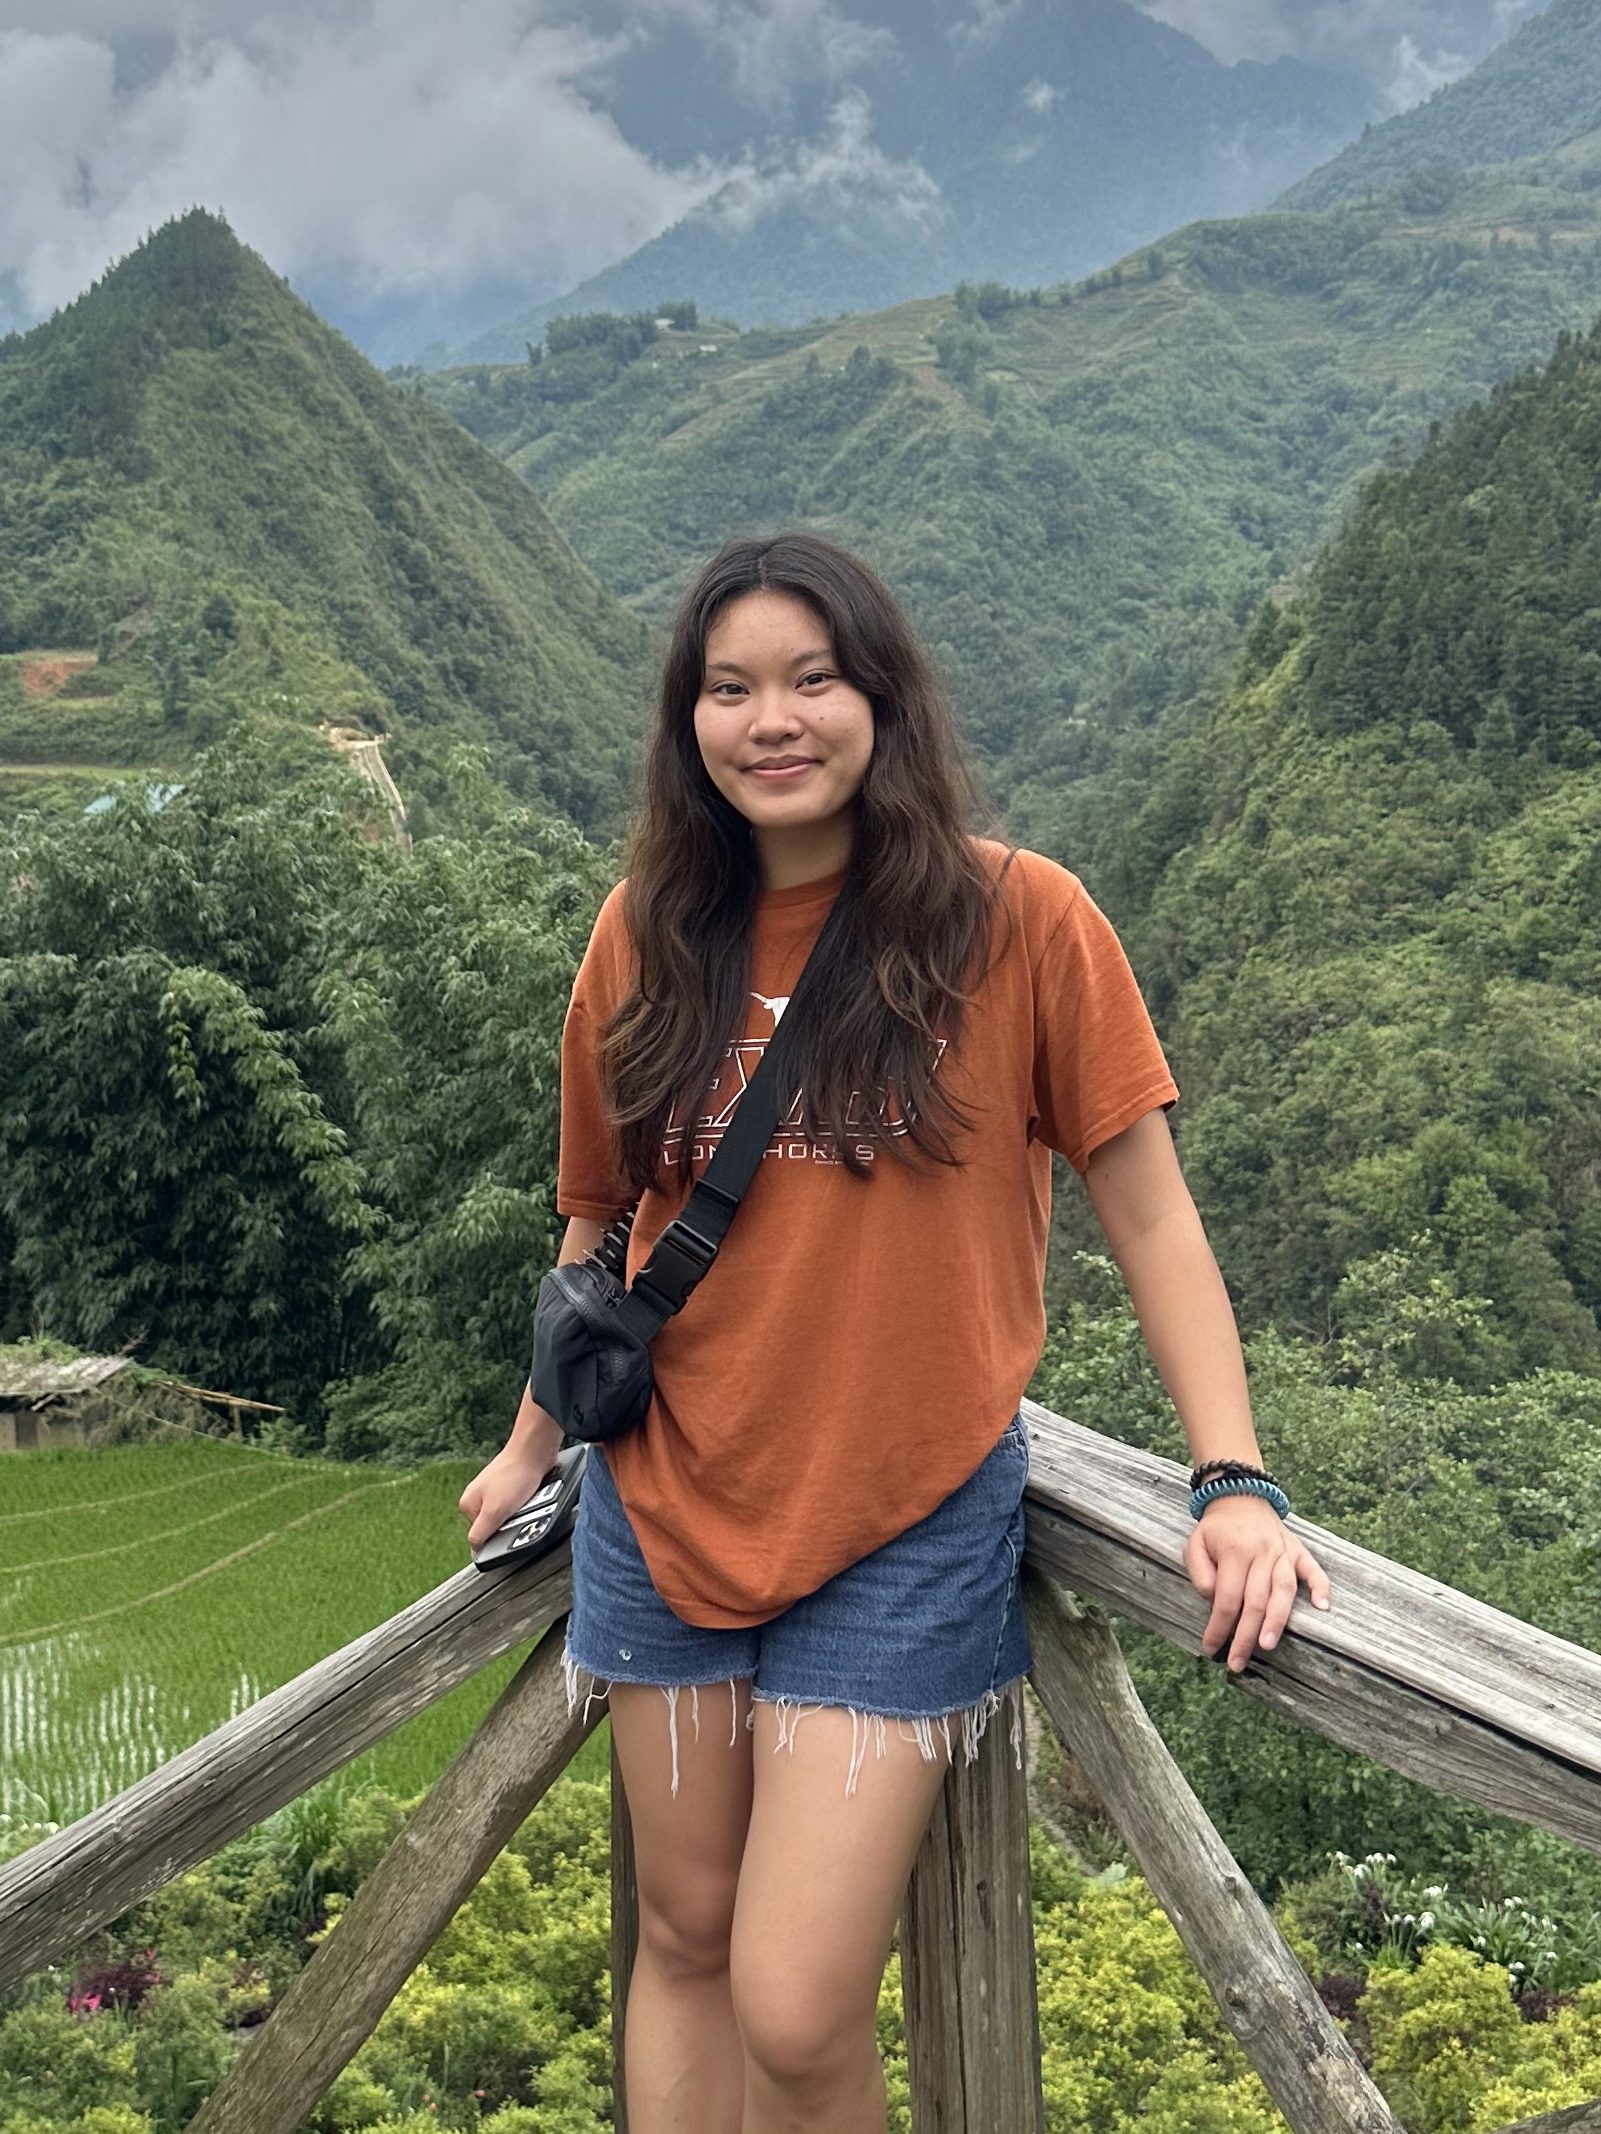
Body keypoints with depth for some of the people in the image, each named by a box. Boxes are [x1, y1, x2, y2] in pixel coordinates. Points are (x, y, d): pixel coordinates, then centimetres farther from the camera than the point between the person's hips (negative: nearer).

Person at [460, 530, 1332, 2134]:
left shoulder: (1017, 920, -10)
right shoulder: (649, 934, 1)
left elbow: (1148, 1215, -7)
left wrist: (1234, 1486, -14)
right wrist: (530, 1449, 20)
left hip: (905, 1534, -3)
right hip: (664, 1509, 4)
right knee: (685, 1938, 15)